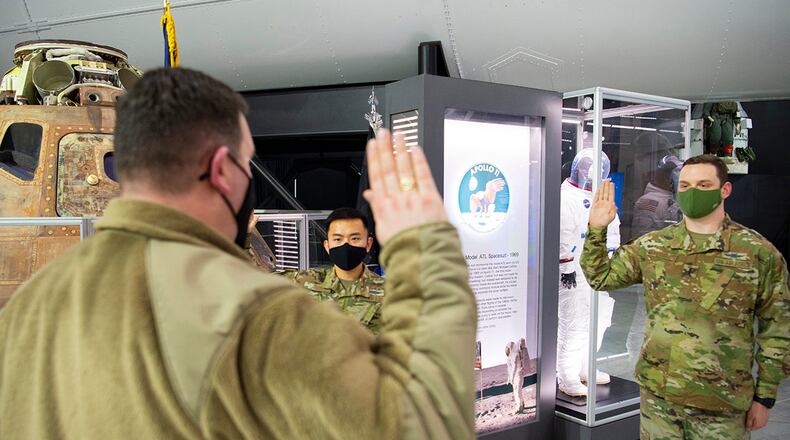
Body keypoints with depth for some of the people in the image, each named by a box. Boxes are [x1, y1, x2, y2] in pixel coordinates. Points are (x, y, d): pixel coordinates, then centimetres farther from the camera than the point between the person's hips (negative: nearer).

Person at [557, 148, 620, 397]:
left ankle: (585, 368, 29)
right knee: (572, 323, -7)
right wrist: (567, 267, -18)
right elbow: (563, 237, -17)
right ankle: (567, 378, 3)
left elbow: (612, 231, 21)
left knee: (599, 320, 15)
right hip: (576, 272, -9)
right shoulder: (567, 197, -12)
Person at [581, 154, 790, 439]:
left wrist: (764, 397, 1)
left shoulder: (759, 253, -5)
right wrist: (596, 230, -3)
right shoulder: (652, 246, 3)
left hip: (722, 404, -2)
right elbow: (600, 277, 8)